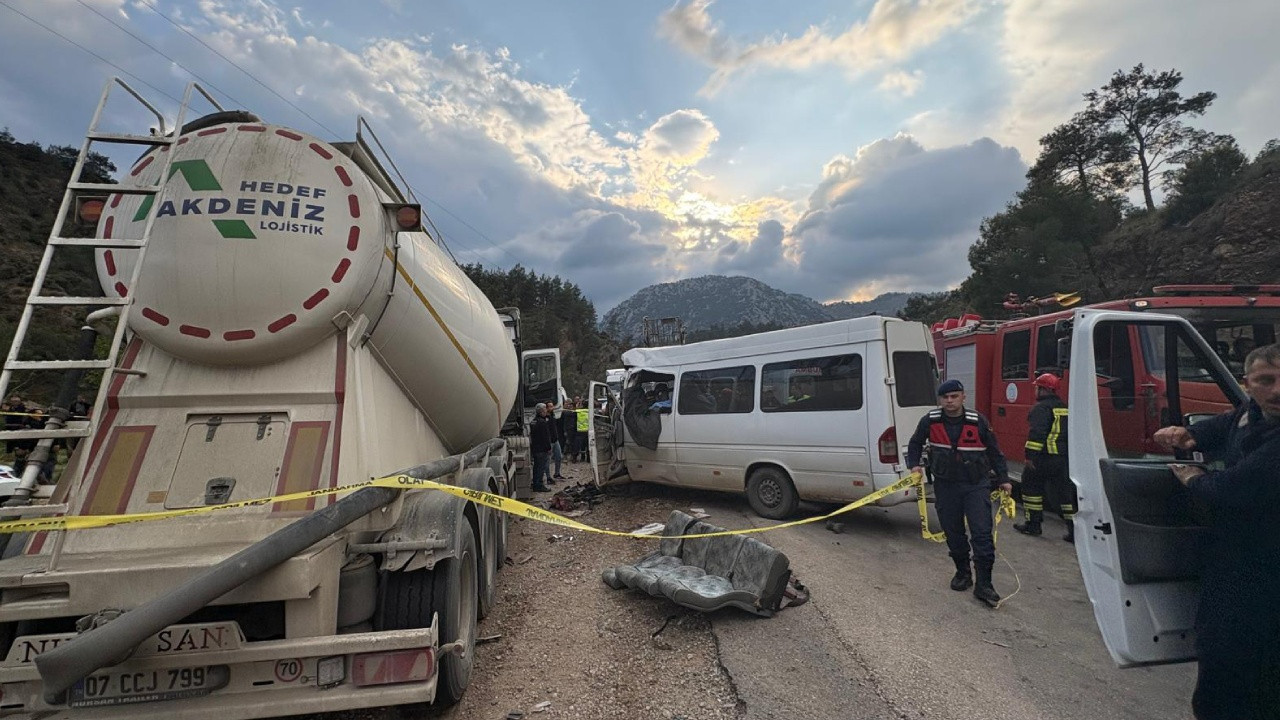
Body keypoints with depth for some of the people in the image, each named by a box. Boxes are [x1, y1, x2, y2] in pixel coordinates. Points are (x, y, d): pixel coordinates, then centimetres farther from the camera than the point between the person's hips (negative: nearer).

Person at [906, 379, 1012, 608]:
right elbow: (915, 444, 11)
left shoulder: (978, 421, -7)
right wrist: (914, 464, -3)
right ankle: (962, 572, 32)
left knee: (982, 533, -5)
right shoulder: (930, 421, -5)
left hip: (976, 485, -1)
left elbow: (994, 451, 5)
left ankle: (983, 585, 5)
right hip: (945, 485, 2)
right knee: (953, 533, 12)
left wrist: (1003, 478, 5)